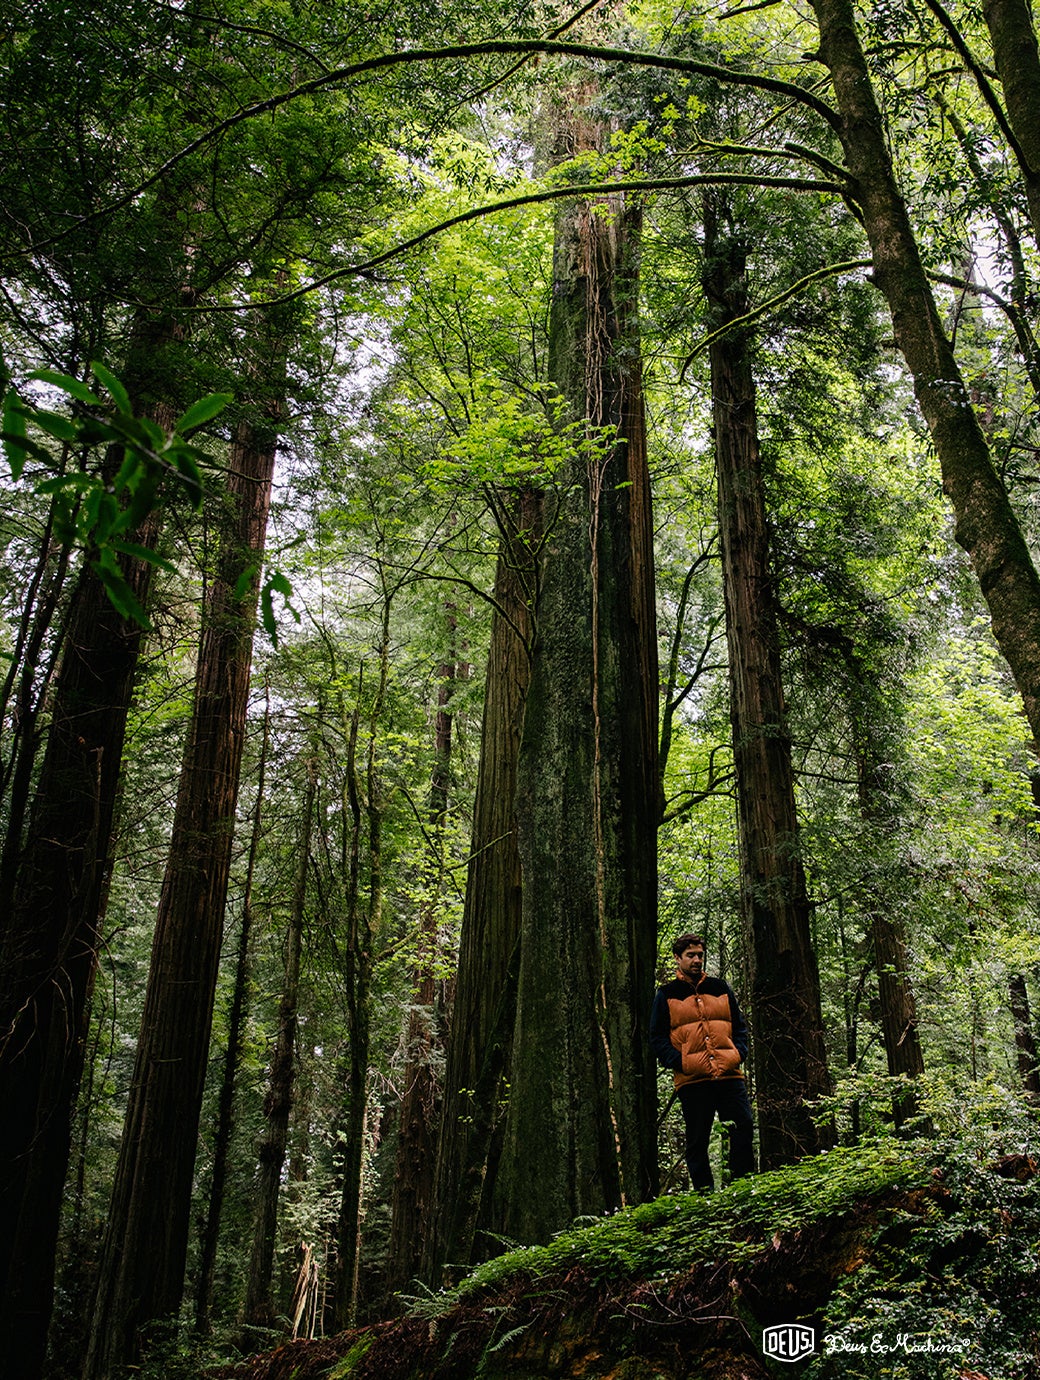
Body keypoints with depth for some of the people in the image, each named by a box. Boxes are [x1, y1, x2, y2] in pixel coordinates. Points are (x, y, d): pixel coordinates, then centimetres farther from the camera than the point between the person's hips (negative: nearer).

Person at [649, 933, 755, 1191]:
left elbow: (739, 1026, 20)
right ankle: (704, 1195, 12)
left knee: (744, 1127, -5)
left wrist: (739, 1053, 2)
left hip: (729, 1074, 2)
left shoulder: (721, 988, 16)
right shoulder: (666, 995, 8)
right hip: (692, 1080, -2)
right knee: (697, 1142, 3)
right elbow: (657, 1037, 5)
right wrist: (680, 1062, -9)